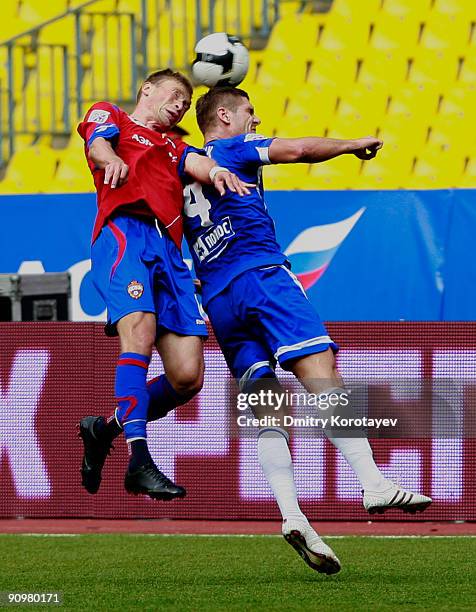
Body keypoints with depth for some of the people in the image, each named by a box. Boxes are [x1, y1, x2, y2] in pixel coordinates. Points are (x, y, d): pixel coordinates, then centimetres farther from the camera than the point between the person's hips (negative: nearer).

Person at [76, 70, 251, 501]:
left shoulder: (172, 147, 36)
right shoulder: (110, 117, 23)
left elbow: (196, 163, 13)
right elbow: (97, 144, 0)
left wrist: (214, 171, -12)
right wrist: (111, 160, -26)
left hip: (168, 250, 6)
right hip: (124, 233, -6)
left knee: (187, 378, -6)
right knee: (140, 334, -28)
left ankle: (105, 432, 14)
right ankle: (139, 462, -34)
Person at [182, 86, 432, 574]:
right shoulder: (230, 149, 5)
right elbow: (298, 149, -5)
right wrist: (355, 145, 7)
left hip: (216, 297, 7)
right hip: (260, 274, -7)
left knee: (267, 411, 1)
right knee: (322, 374, -17)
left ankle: (292, 515, -16)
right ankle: (373, 484, -32)